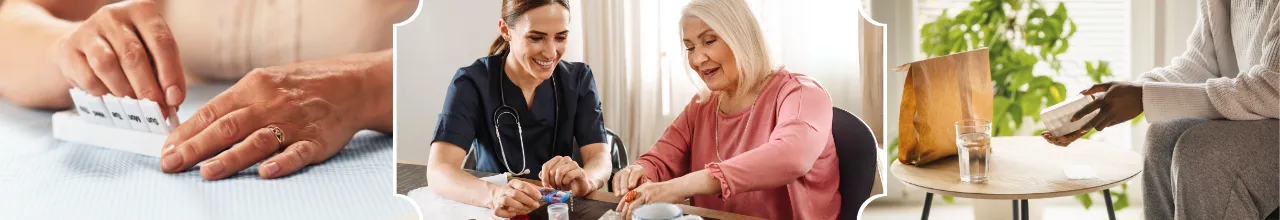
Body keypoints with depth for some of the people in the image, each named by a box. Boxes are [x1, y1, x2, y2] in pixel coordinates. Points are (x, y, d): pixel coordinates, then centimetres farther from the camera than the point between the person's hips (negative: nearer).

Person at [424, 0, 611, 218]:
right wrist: (493, 195, -41)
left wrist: (586, 181, -33)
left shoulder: (578, 79, -1)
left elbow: (600, 157, -10)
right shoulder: (471, 83, -10)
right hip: (493, 212, 0)